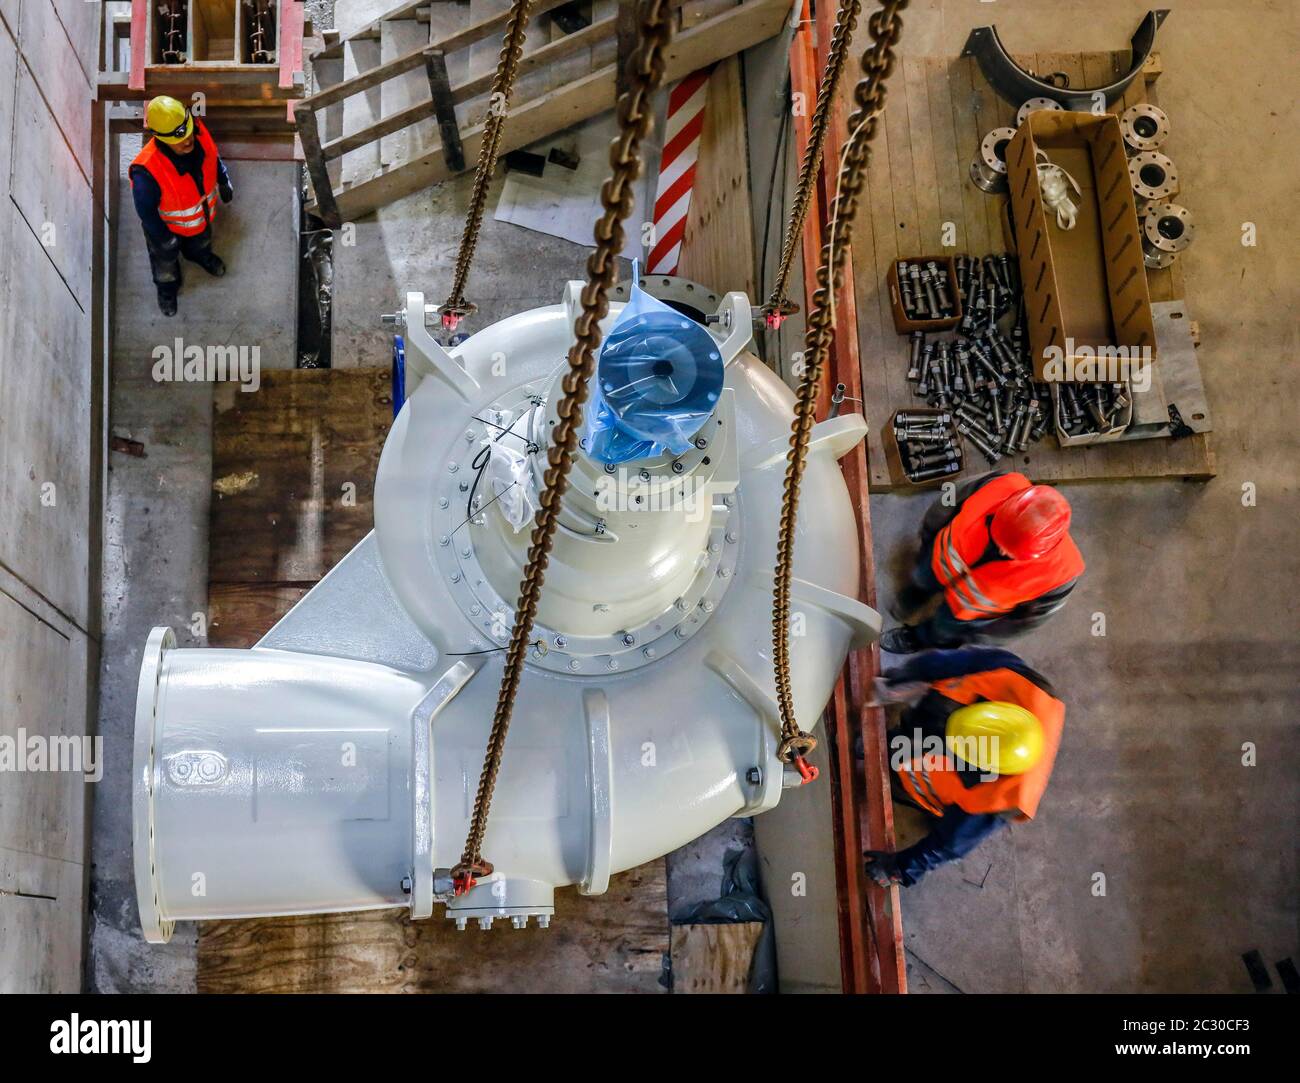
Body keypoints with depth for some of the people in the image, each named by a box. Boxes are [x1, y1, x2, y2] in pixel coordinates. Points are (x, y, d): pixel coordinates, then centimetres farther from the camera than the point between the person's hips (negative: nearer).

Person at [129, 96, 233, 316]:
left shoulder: (199, 134, -32)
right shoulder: (146, 172, -47)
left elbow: (213, 156, -6)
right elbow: (145, 209, -29)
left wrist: (224, 182, 7)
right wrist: (163, 237, -18)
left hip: (202, 215, 4)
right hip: (167, 225, -4)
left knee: (201, 241, 39)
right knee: (165, 259, 30)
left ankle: (200, 255, 75)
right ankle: (166, 289, 63)